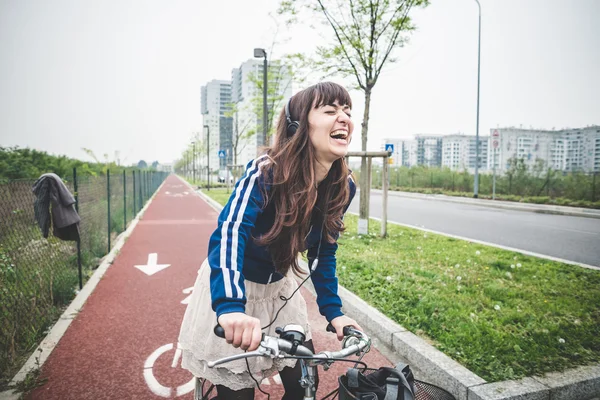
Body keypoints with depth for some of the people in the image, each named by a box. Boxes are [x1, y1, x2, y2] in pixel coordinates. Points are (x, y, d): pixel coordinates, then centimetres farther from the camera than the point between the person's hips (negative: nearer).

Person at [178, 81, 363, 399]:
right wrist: (230, 306, -59)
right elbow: (229, 232, -44)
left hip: (279, 286, 5)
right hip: (231, 287, -5)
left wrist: (333, 311, -8)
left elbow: (323, 252, -2)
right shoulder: (266, 173, -29)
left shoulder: (343, 187, -13)